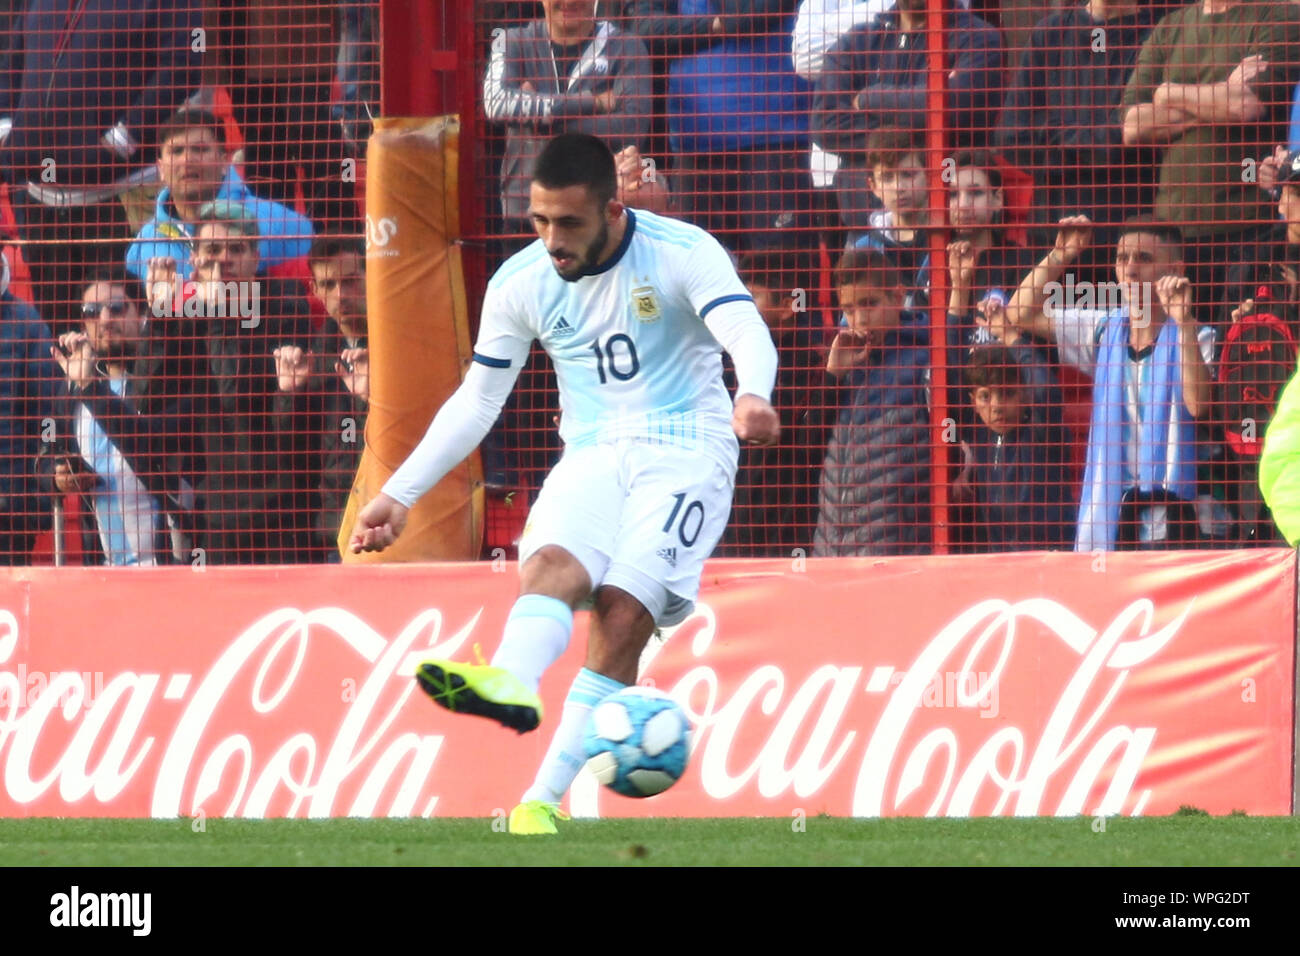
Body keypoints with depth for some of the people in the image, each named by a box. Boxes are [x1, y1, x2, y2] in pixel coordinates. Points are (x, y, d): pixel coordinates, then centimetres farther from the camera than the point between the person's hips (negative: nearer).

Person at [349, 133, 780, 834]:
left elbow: (746, 331, -25)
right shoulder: (520, 283, 4)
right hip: (592, 456, 4)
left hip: (686, 452, -4)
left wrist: (751, 398, -48)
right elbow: (477, 401, 14)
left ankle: (541, 802, -27)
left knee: (624, 612, -23)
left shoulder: (684, 254, -9)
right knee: (550, 564, -29)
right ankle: (510, 685, -60)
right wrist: (399, 495, 10)